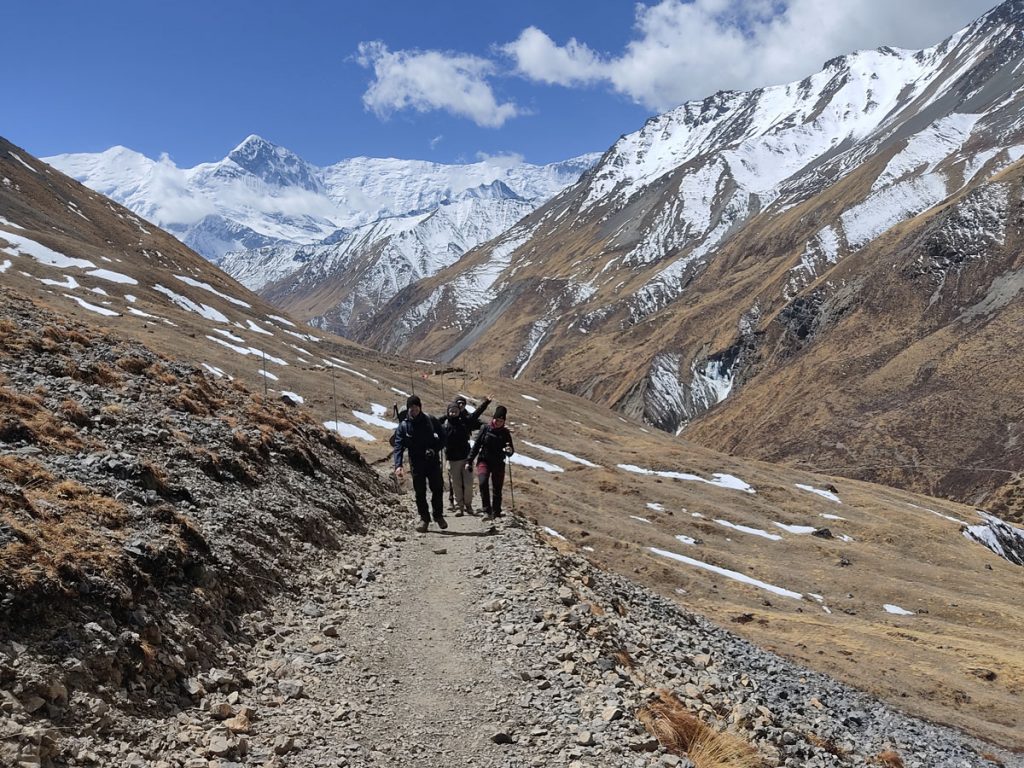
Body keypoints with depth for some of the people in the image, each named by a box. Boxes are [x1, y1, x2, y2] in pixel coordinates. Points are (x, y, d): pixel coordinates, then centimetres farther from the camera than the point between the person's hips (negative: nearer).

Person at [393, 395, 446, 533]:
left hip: (433, 462, 0)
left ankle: (438, 515, 19)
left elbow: (442, 439, 5)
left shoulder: (431, 421, -2)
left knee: (438, 489, 0)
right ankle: (424, 518, 15)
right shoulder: (403, 426, -3)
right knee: (420, 492, 3)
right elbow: (398, 446, -11)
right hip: (416, 463, 0)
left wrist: (434, 449, -15)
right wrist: (398, 465, -26)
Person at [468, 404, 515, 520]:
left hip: (499, 464, 2)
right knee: (483, 483, -24)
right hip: (484, 461, -2)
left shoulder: (505, 432, 1)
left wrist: (510, 451, -22)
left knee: (497, 489, 5)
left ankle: (496, 514, 19)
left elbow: (510, 452, 2)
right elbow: (476, 445, 2)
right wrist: (470, 461, 1)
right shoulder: (486, 428, -2)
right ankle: (487, 511, -20)